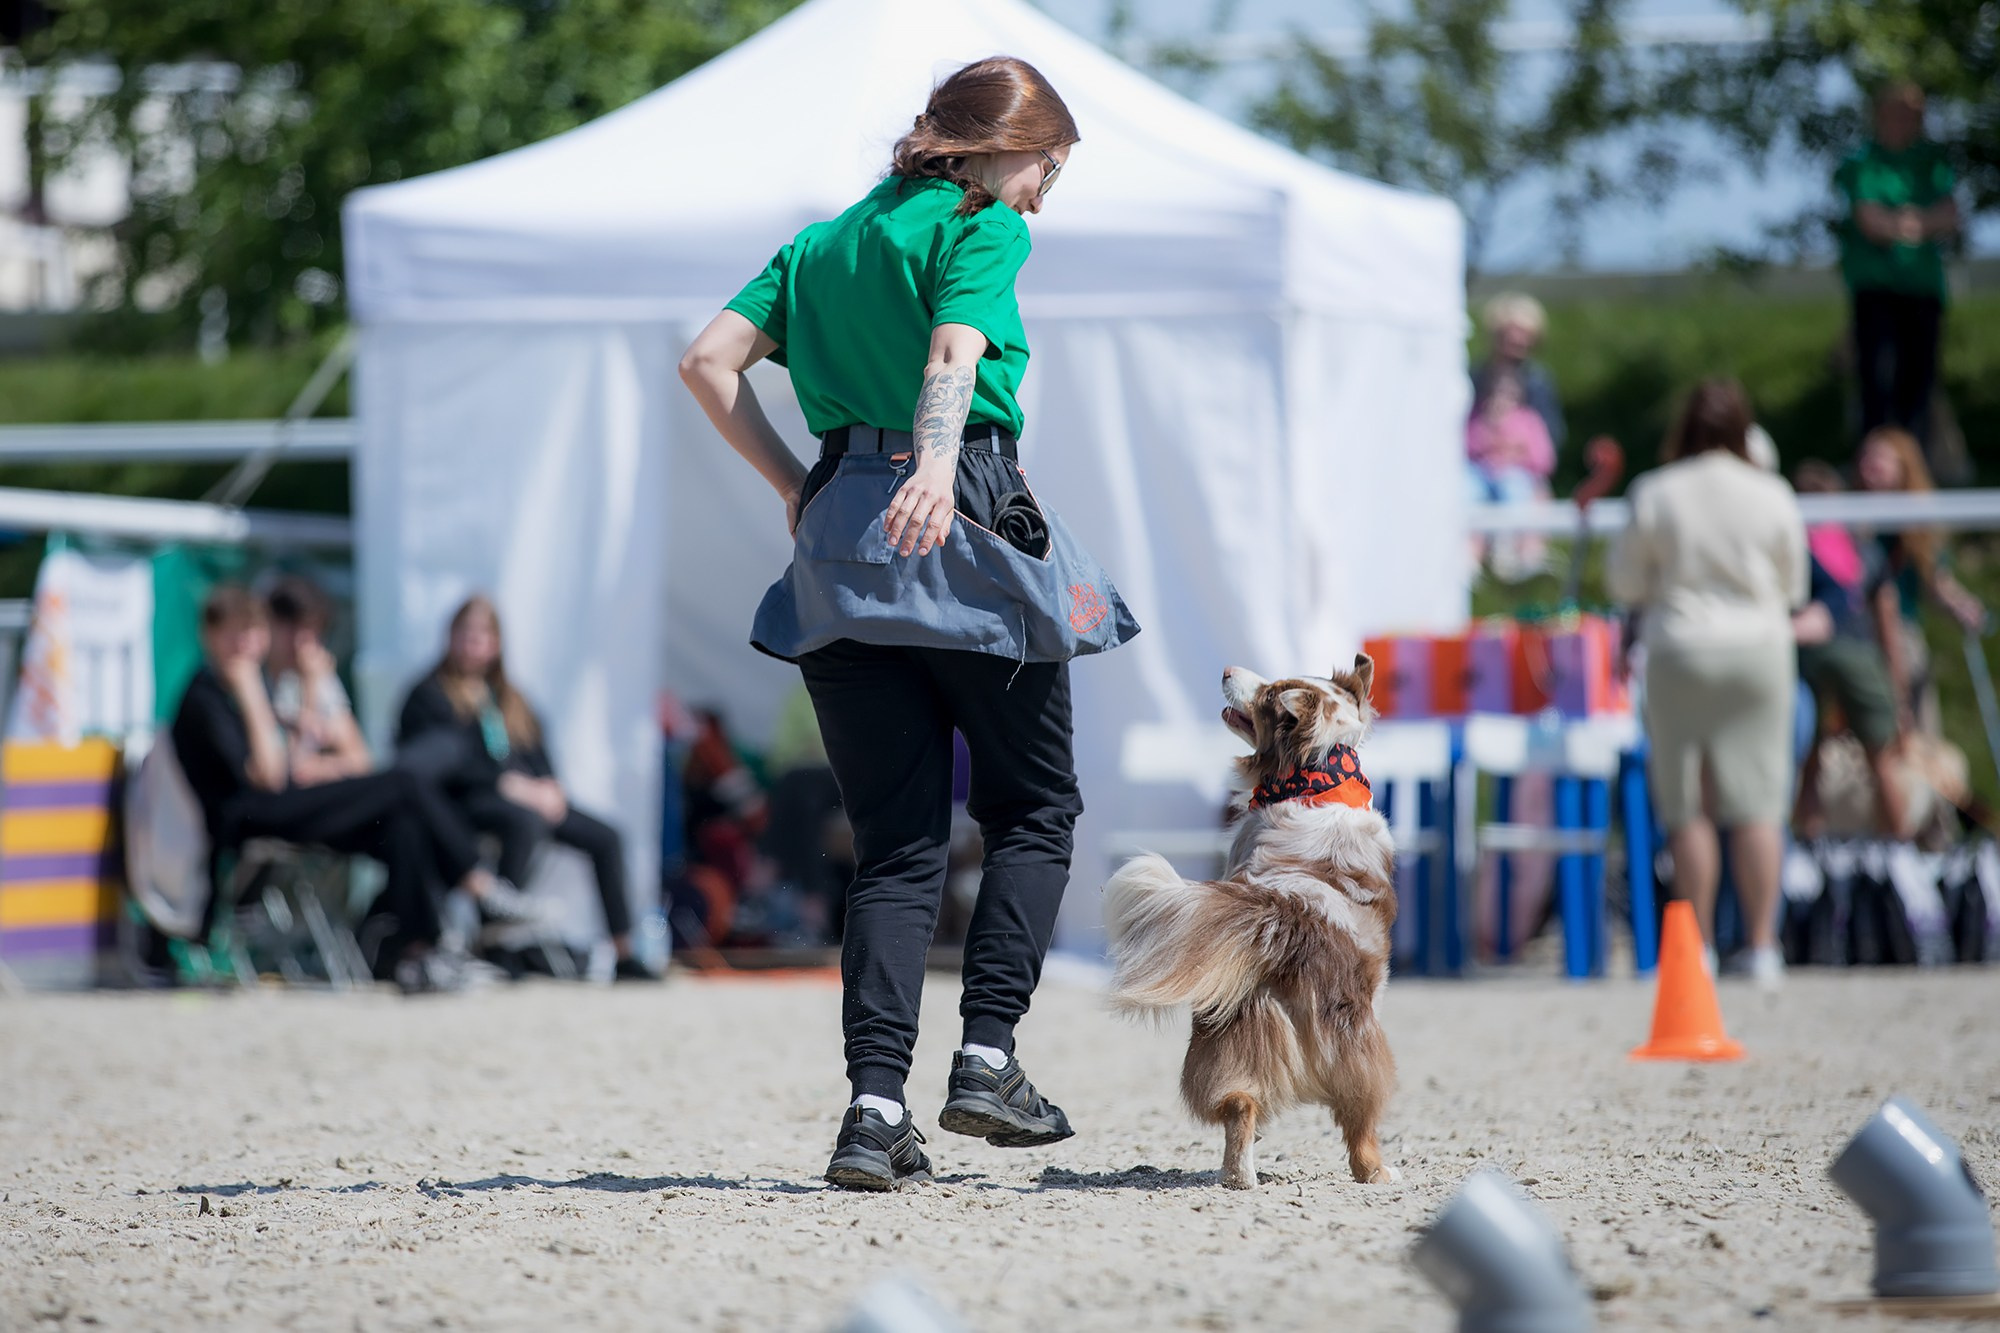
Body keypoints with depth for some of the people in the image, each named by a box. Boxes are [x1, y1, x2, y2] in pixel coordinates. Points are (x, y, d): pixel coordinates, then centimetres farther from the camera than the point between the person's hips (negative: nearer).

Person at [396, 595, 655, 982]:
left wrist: (549, 787, -4)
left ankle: (624, 955, -4)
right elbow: (448, 765, -12)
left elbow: (536, 750, 20)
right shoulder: (430, 695, 1)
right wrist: (514, 786, -19)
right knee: (525, 821, -39)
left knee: (605, 838, -7)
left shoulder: (506, 697, 25)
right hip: (467, 802, -7)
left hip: (530, 795, 8)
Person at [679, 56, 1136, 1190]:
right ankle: (988, 1058, -2)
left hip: (838, 540, 6)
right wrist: (937, 463, -35)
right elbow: (955, 349, -18)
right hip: (965, 523, -6)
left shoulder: (825, 243, 22)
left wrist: (795, 487, 15)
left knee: (899, 841, 6)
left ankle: (875, 1105, -8)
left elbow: (711, 360, 13)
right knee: (1036, 803, 11)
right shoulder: (985, 229, 2)